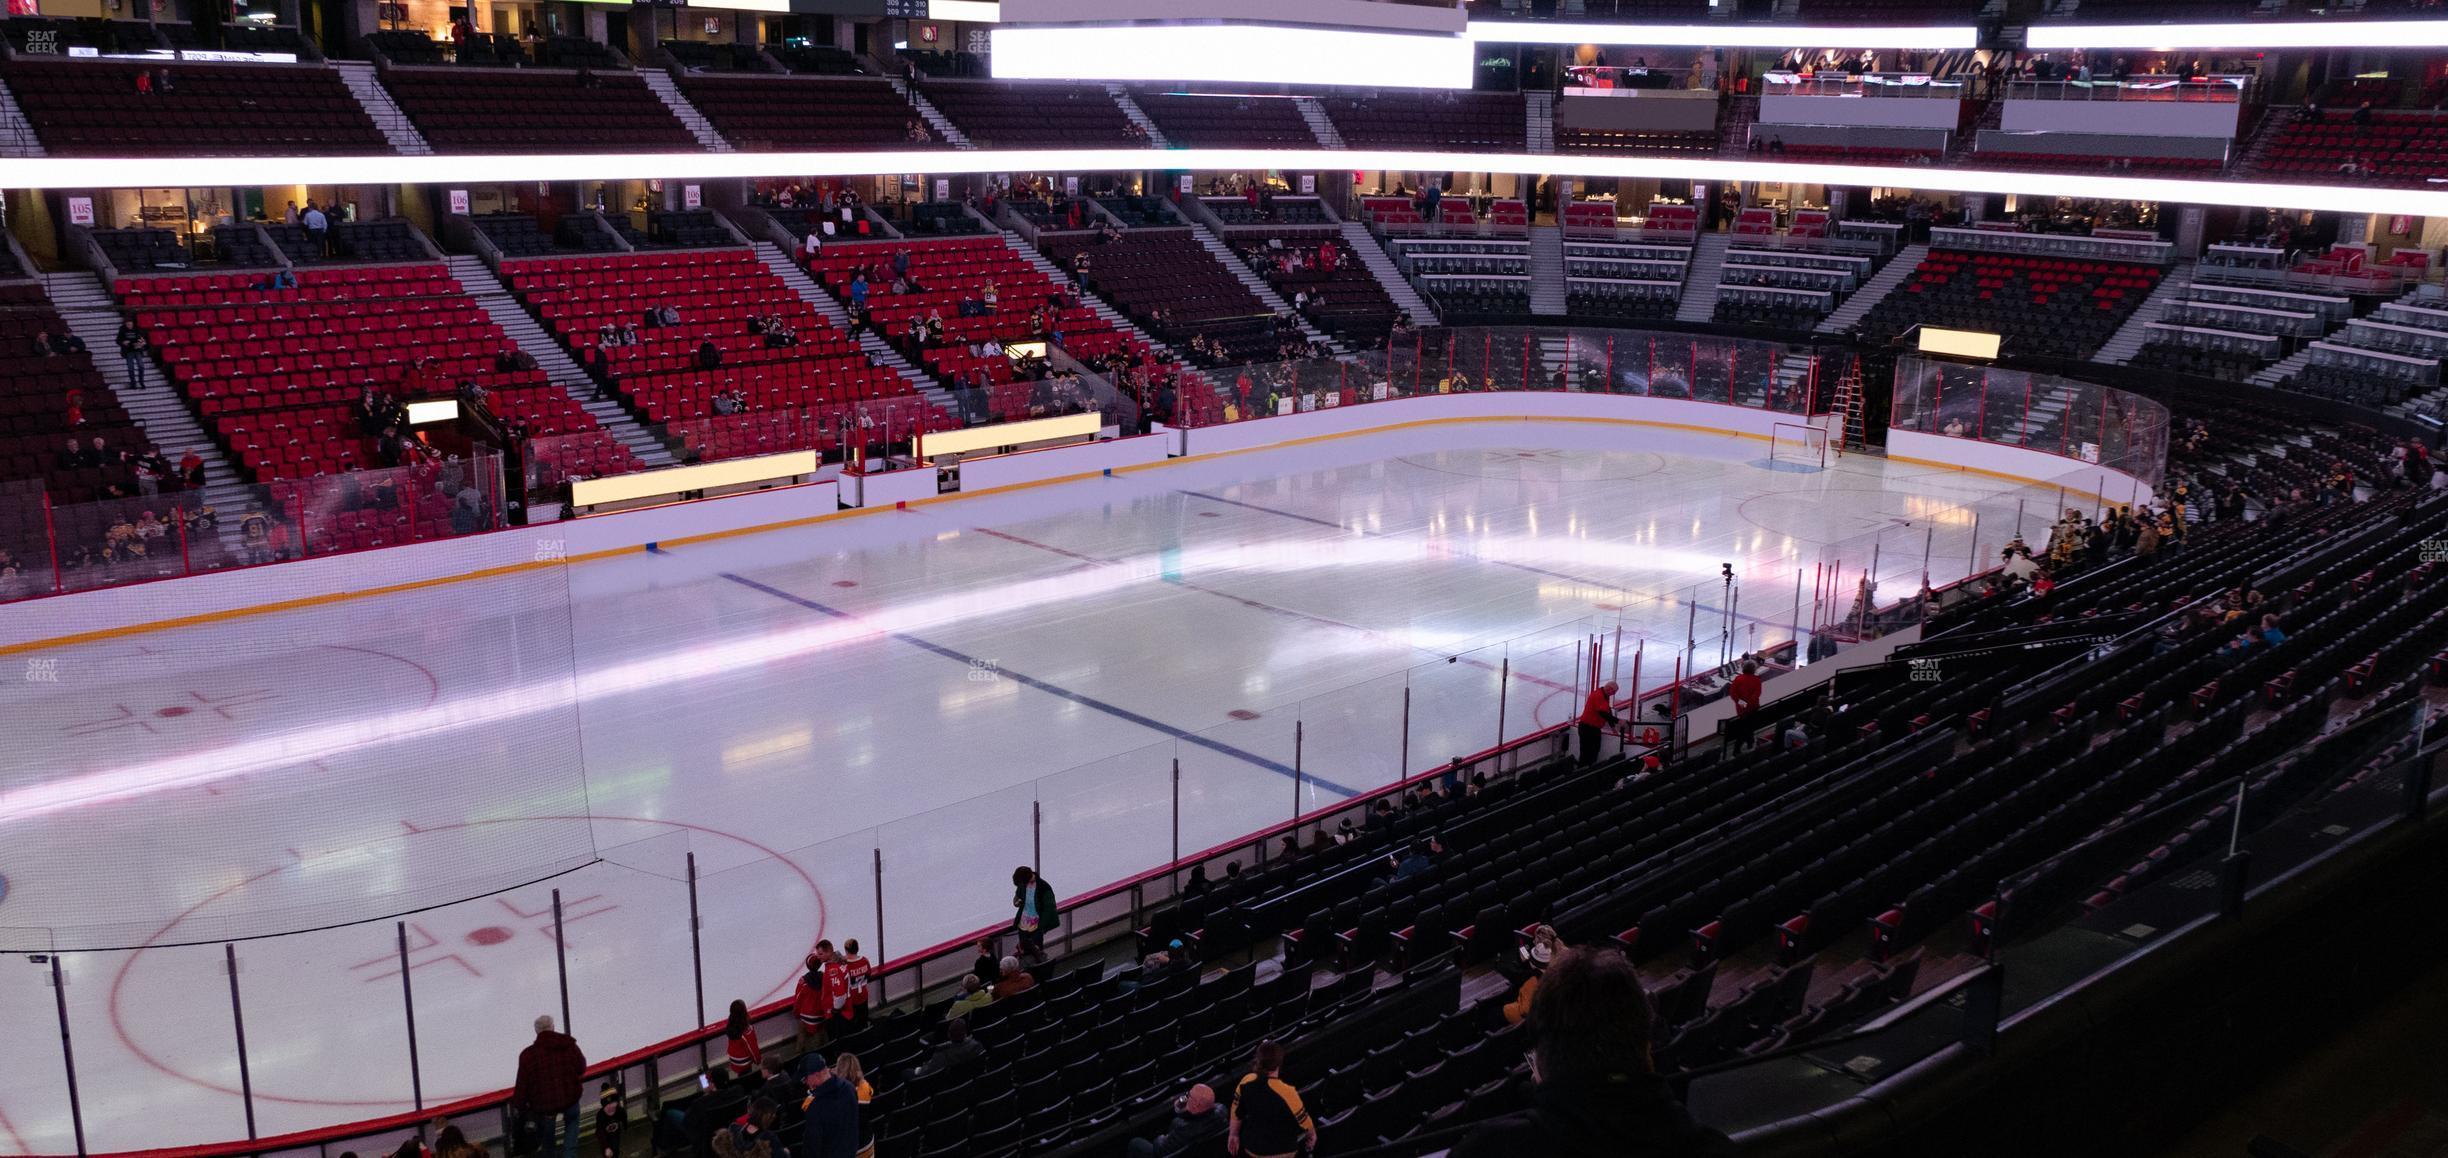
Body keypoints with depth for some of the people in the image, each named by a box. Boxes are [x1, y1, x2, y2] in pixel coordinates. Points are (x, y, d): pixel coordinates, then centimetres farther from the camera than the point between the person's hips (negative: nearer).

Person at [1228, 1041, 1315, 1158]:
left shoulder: (1247, 1082, -15)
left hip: (1251, 1146, 5)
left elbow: (1236, 1111, 0)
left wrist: (1233, 1135, 16)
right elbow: (1302, 1118, -14)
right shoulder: (1286, 1092, -30)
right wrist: (1312, 1134, 7)